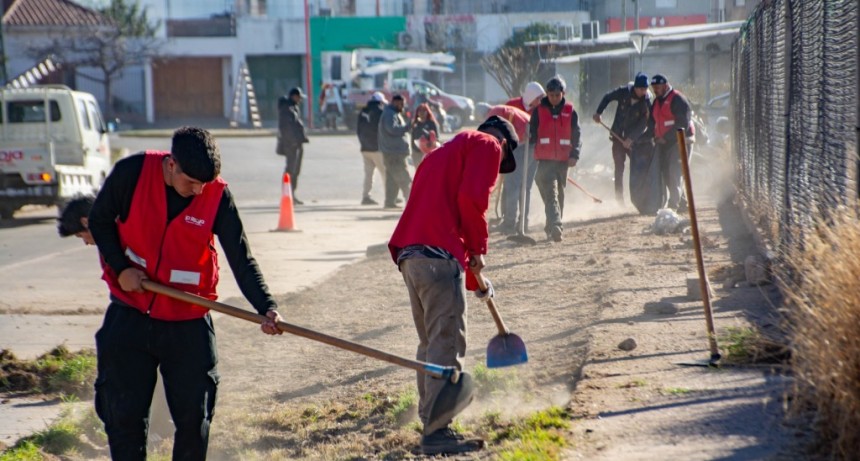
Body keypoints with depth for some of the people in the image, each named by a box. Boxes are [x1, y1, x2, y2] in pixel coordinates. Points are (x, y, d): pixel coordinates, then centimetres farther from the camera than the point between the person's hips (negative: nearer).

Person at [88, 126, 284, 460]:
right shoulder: (132, 172, -14)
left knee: (194, 419, 4)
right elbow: (100, 219, 2)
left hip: (187, 323, 0)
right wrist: (120, 267, -11)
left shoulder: (218, 195, -13)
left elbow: (241, 260, -16)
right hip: (129, 316, 0)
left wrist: (266, 307, -30)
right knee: (123, 414, 5)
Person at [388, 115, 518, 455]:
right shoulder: (487, 145, 5)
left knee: (431, 343, 18)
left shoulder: (445, 152, 32)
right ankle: (437, 431, -13)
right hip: (439, 255, -9)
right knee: (447, 342, -9)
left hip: (408, 253, 9)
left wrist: (473, 280, 35)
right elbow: (471, 198, -13)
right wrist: (478, 248, -1)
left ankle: (431, 424, 24)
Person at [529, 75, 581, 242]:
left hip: (563, 159, 3)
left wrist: (574, 155, -6)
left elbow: (576, 135, 5)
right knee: (550, 192, -15)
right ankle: (555, 226, -26)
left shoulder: (570, 112, 6)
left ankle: (552, 227, 23)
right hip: (545, 159, -2)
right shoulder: (539, 110, 3)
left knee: (559, 193, 11)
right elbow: (532, 133, 4)